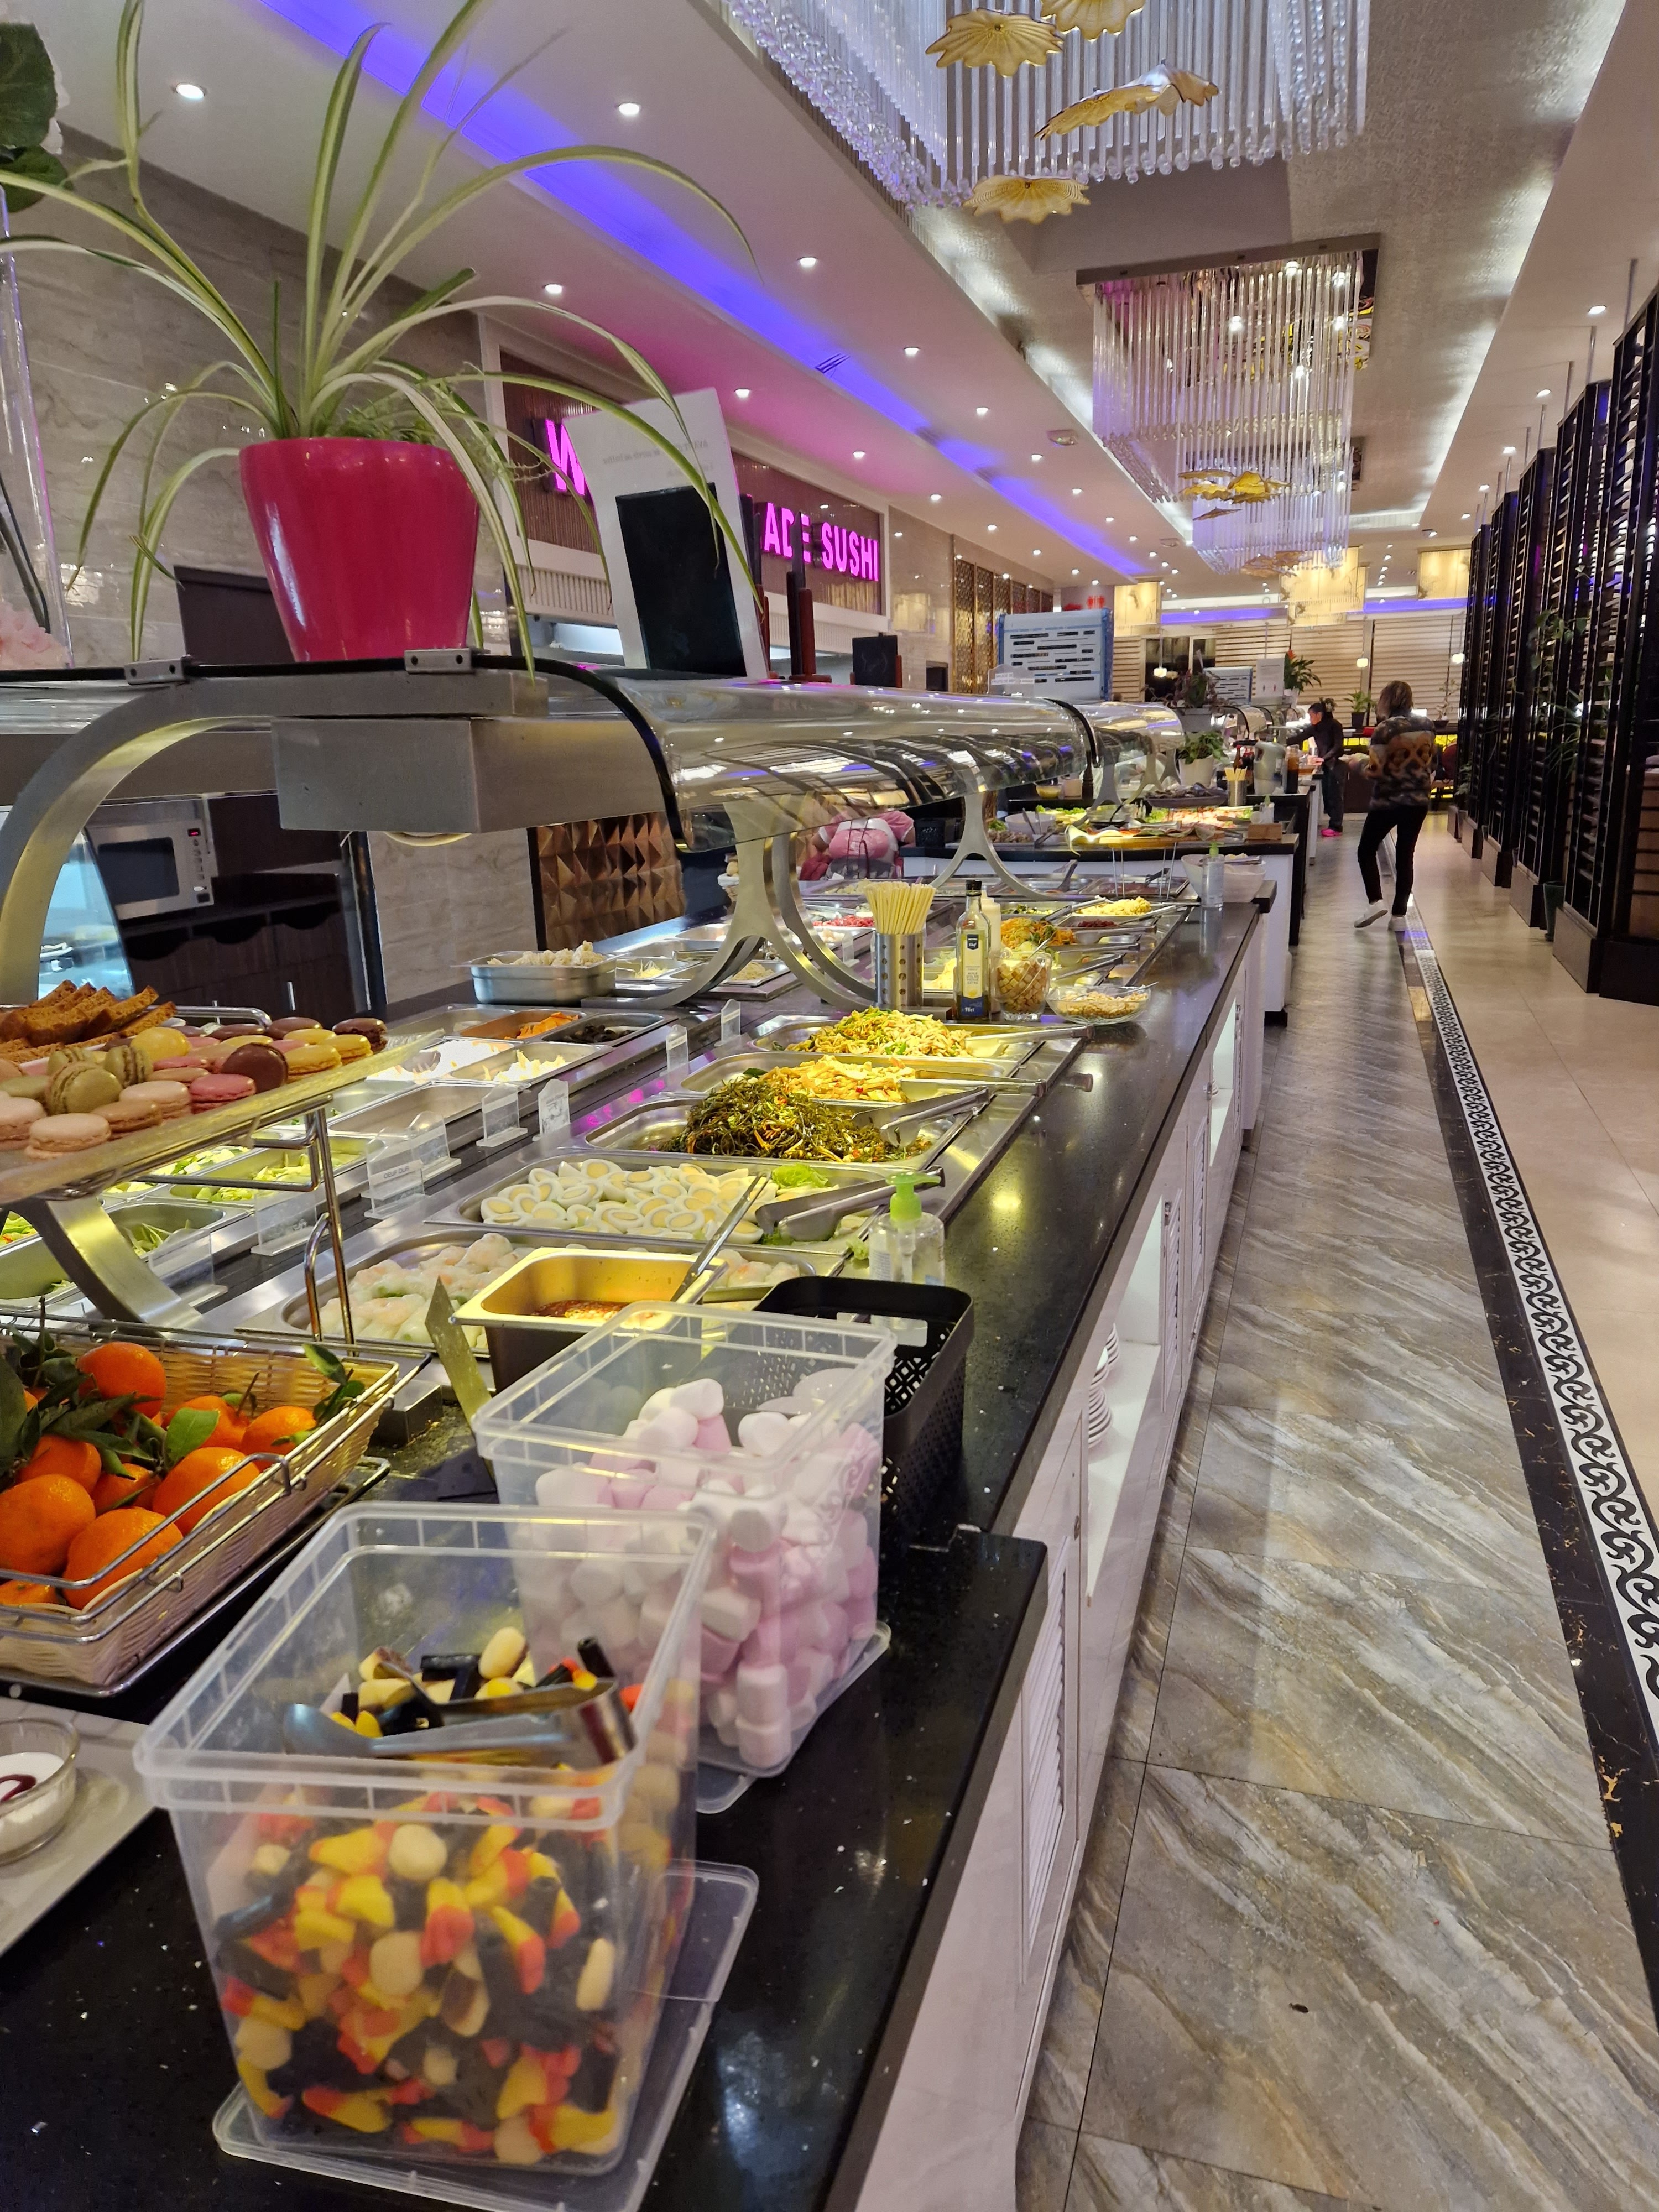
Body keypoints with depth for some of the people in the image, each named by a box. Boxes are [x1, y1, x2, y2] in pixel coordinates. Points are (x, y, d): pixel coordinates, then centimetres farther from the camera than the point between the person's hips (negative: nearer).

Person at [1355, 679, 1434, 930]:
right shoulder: (1426, 728, 4)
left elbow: (1375, 770, -16)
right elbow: (1432, 765, 13)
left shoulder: (1385, 729, -14)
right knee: (1405, 856, 8)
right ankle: (1399, 915, 7)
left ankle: (1375, 901, -6)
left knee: (1367, 850, 11)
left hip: (1388, 802, -5)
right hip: (1419, 801, 5)